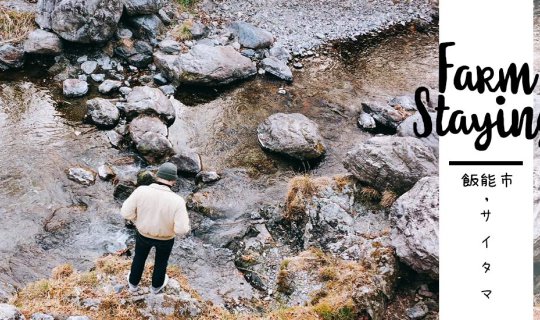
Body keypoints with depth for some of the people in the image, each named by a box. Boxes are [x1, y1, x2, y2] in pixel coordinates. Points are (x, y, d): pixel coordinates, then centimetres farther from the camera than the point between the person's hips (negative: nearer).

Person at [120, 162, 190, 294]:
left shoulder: (141, 191, -27)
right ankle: (157, 285, 53)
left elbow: (126, 212, -18)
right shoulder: (177, 201, -31)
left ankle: (133, 283, 52)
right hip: (165, 237, -1)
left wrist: (137, 219, 2)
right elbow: (181, 229, -29)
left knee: (139, 257, 30)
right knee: (161, 260, 28)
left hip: (144, 233, 1)